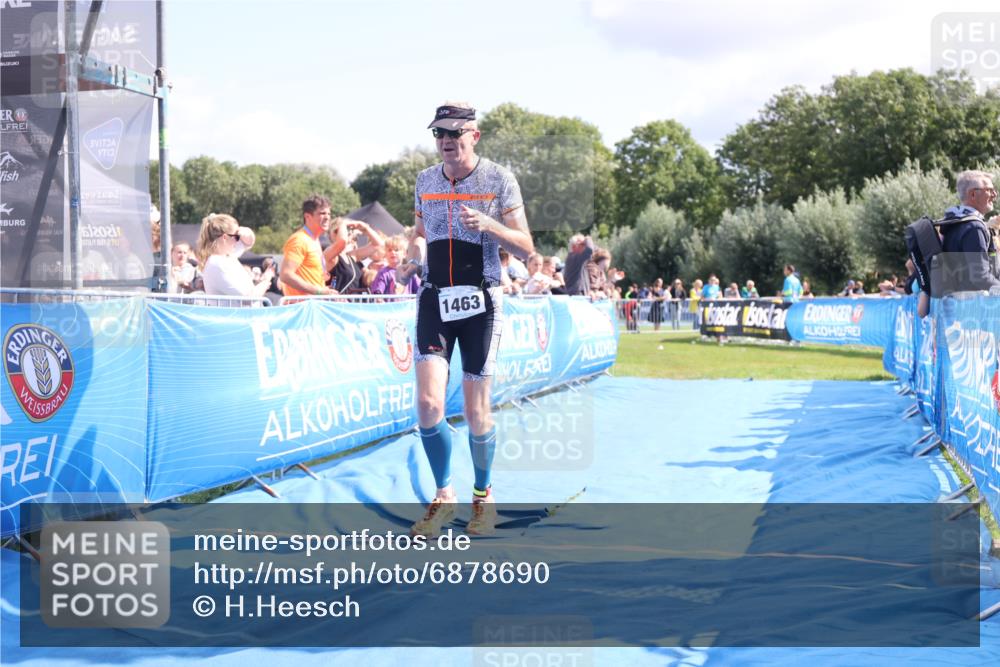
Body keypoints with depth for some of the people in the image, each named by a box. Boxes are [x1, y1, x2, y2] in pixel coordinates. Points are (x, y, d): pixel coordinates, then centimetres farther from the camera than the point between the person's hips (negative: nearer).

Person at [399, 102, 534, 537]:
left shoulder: (498, 179, -3)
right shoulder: (425, 180, 9)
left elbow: (526, 248, -5)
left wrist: (488, 224, -21)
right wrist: (409, 259, 4)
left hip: (480, 304, -3)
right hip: (435, 300, 3)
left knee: (476, 412, 2)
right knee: (428, 404, -10)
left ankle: (483, 494, 25)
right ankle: (443, 496, 9)